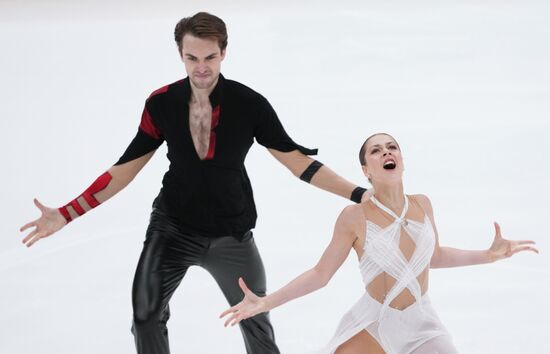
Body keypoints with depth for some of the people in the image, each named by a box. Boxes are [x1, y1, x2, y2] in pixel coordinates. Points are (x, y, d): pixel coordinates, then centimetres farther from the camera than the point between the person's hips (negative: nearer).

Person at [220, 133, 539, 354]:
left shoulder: (422, 204, -1)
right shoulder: (355, 217, -13)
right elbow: (321, 275, -7)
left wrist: (489, 255, 15)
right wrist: (265, 303, -16)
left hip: (423, 326, 3)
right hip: (373, 326, -3)